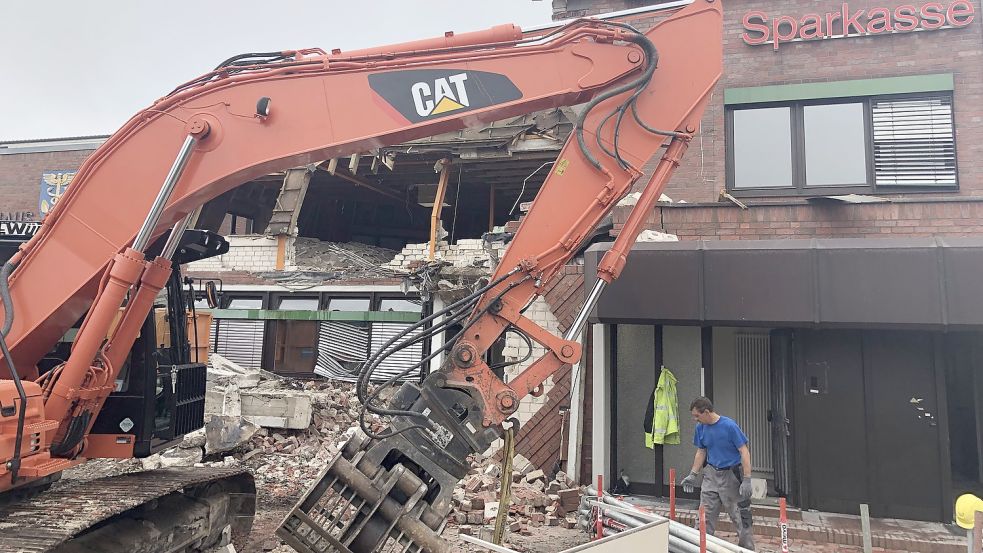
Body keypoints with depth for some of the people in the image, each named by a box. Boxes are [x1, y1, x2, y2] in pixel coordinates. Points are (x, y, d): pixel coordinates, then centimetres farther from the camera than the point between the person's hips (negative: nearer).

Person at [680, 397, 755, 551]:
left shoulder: (729, 426, -19)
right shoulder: (701, 428, -2)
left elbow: (744, 452, -16)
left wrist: (747, 480, -19)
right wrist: (693, 475, 9)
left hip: (731, 475, -5)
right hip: (711, 474, 5)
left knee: (740, 517, 5)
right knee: (705, 516, 6)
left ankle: (747, 548, 20)